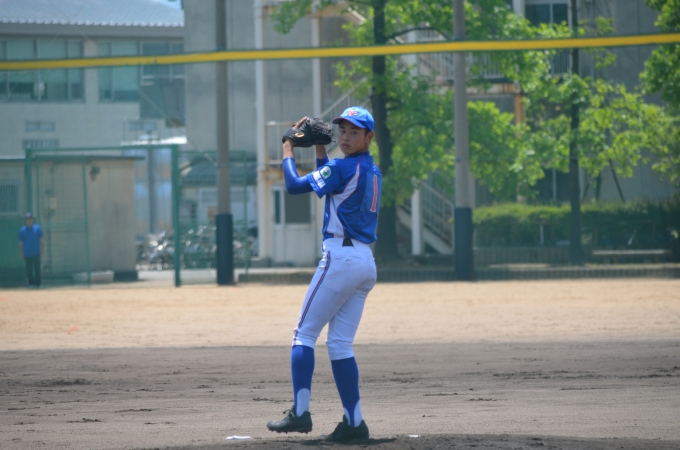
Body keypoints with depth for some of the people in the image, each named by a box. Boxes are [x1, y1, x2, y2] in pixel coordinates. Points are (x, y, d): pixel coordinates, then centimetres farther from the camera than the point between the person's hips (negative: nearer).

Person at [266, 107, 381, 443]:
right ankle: (354, 422, 3)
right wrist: (319, 148, 28)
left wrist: (287, 152, 7)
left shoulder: (345, 168, -11)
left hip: (340, 258, -8)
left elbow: (294, 185, -8)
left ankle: (300, 412, -12)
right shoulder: (372, 171, 16)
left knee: (304, 334, -3)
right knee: (340, 344, 8)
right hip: (366, 261, 8)